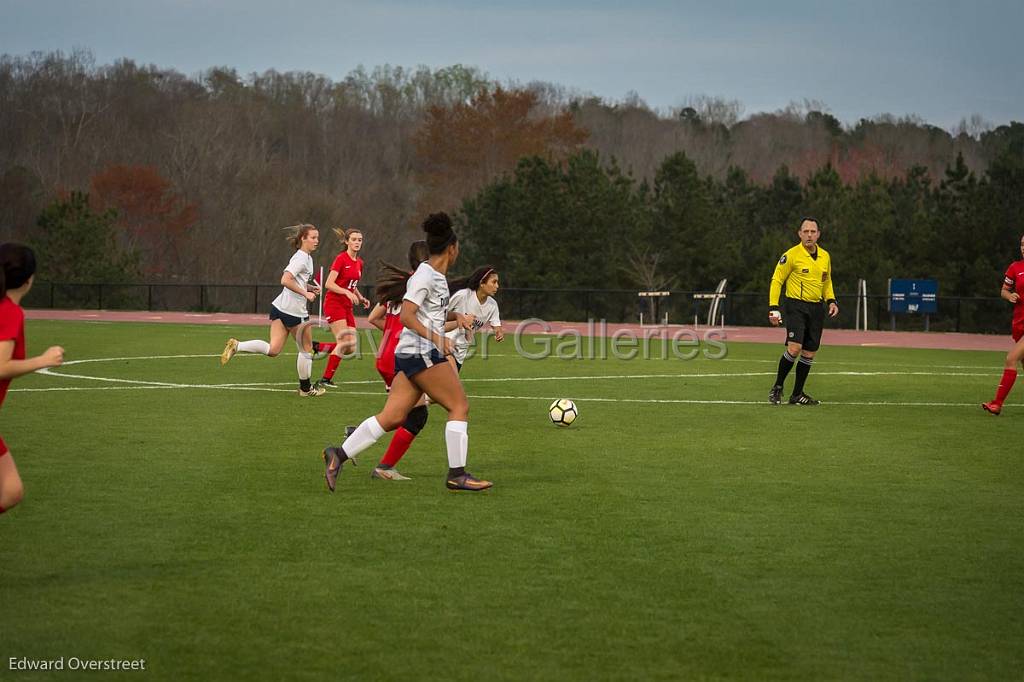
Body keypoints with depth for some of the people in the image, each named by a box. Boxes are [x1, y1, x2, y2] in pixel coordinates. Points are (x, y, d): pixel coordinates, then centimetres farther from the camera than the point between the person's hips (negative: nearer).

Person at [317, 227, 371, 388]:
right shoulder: (341, 259, -11)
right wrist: (347, 292, -26)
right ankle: (326, 379, -8)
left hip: (347, 306, 8)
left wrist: (361, 298, 8)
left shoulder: (359, 263, 12)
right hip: (334, 303, -8)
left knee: (351, 347, 1)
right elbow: (328, 284, -17)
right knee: (343, 343, -16)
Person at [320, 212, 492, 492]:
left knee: (393, 417, 3)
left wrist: (455, 316, 20)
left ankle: (339, 454, 0)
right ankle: (457, 474, -1)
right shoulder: (425, 276, -12)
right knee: (460, 406, -4)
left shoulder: (436, 276, 17)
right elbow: (406, 316, -20)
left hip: (410, 354, 9)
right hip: (422, 354, -9)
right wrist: (436, 338, -26)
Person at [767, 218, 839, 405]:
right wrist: (773, 308, -12)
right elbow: (776, 280, -5)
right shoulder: (791, 255, -8)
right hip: (796, 306, -6)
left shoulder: (825, 256, 10)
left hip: (816, 308, 6)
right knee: (794, 348, -19)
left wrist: (831, 301, 8)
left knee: (809, 353, 6)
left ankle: (797, 395, 15)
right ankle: (777, 387, -1)